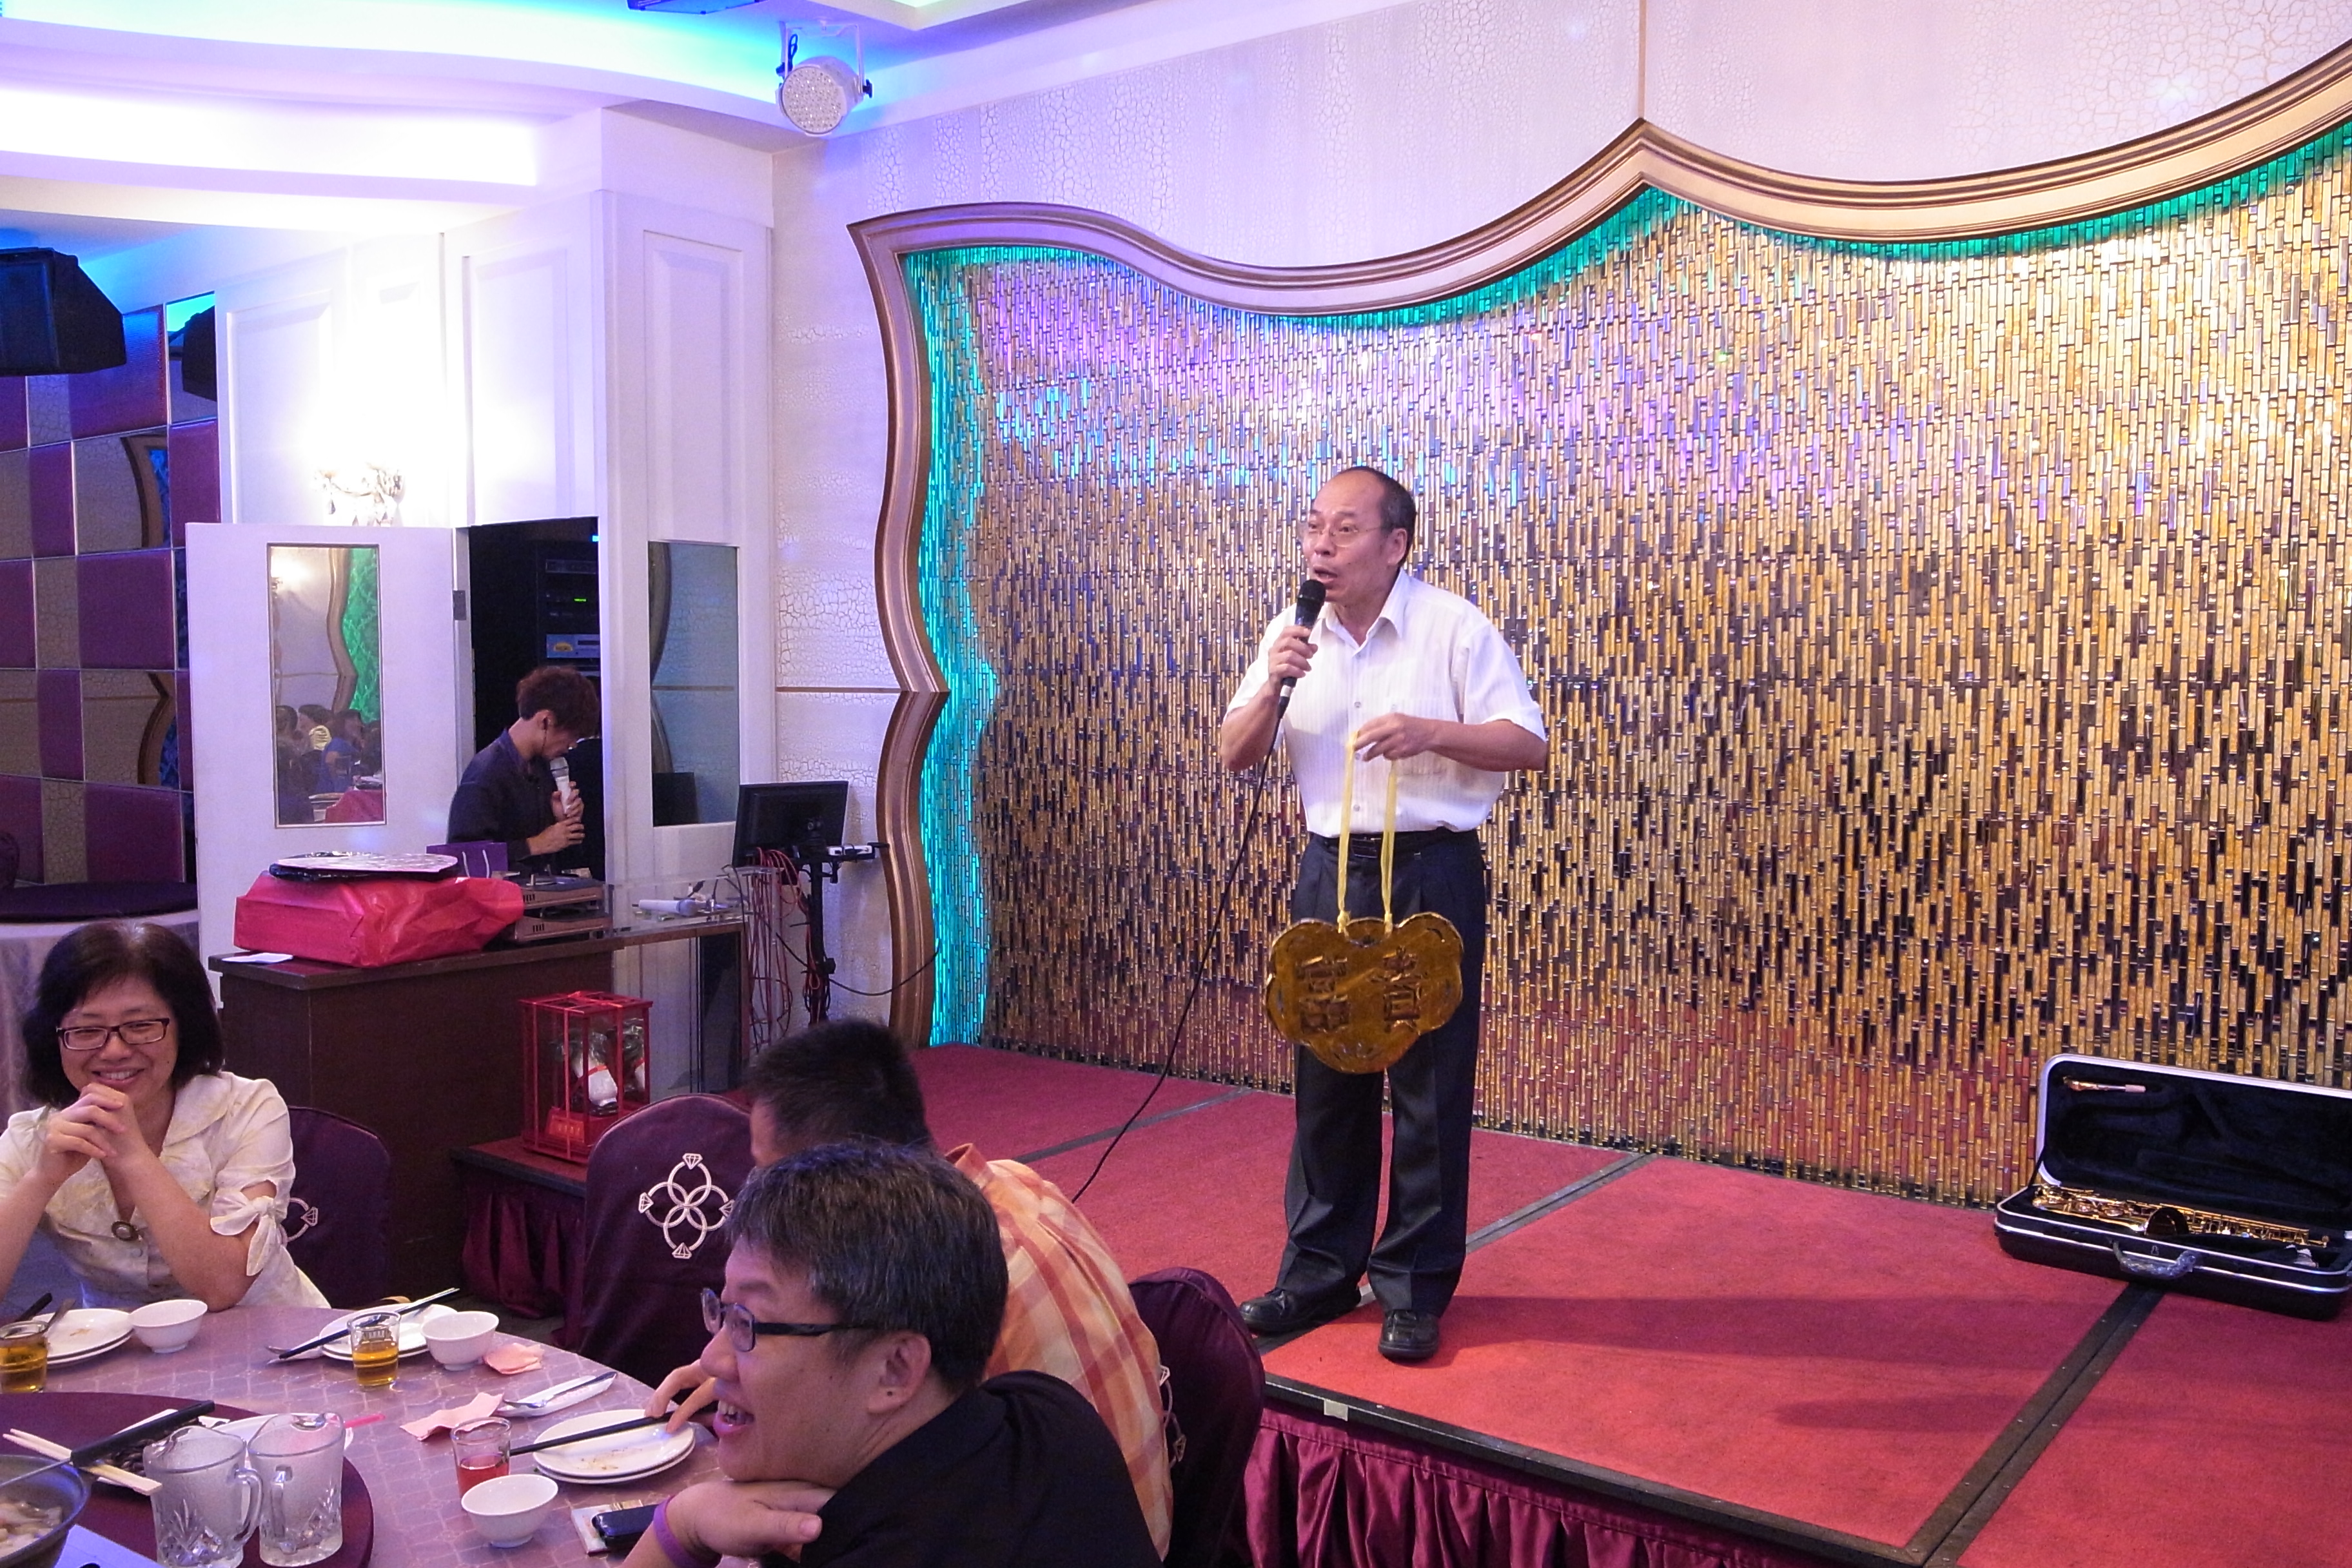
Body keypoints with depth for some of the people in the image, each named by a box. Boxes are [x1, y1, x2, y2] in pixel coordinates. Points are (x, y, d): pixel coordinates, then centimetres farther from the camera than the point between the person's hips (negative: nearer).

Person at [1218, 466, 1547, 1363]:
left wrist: (1428, 731, -23)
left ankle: (1415, 1290, 15)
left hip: (1431, 871, -4)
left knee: (1429, 1081, 2)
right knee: (1326, 1077, 10)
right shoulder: (1293, 635, 7)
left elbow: (1529, 744, -8)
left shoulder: (1453, 628, -7)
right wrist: (1271, 689, -12)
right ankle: (1319, 1273, 24)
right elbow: (1235, 758, 7)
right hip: (1330, 869, 4)